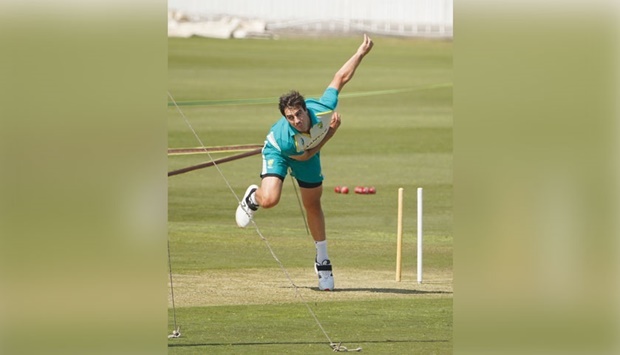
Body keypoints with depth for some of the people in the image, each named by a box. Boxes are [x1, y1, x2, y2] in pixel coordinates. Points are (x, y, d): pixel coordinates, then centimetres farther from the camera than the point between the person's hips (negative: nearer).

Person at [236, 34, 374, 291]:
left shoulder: (322, 109, -38)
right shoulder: (284, 138, -43)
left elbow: (341, 77, -23)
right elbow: (305, 156, -23)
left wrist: (361, 52, -20)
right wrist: (331, 131, -25)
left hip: (309, 149, 4)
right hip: (279, 152, -3)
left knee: (313, 204, 10)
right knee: (269, 199, -26)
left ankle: (322, 260, 23)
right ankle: (253, 198, 14)